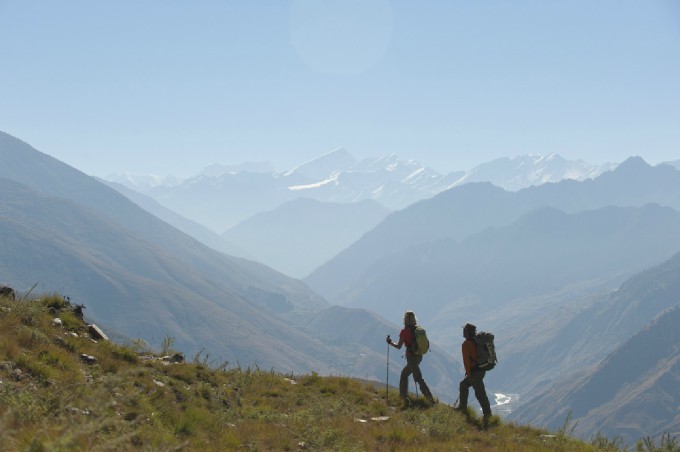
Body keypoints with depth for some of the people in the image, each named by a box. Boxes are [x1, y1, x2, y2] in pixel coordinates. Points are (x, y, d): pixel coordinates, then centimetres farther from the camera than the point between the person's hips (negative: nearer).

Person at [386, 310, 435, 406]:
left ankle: (430, 398, -8)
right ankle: (404, 396, 22)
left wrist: (390, 342, 8)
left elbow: (398, 346, -7)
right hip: (419, 355, 7)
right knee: (404, 373, 21)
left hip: (411, 357, -7)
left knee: (419, 378, -4)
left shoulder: (404, 331, -12)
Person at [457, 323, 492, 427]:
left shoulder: (466, 344, -15)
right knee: (463, 384, 25)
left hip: (475, 372, -10)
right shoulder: (477, 341, 11)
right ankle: (463, 407, 33)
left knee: (480, 394, -8)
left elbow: (466, 360, -18)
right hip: (481, 370, 10)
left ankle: (487, 416, -10)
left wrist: (468, 374, -13)